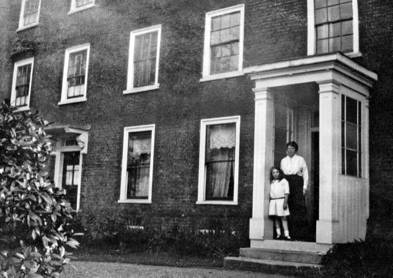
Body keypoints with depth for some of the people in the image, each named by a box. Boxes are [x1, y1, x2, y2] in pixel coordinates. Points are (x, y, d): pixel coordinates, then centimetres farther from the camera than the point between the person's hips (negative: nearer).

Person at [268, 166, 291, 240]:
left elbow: (286, 193, -4)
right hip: (273, 201, 4)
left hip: (281, 200, -4)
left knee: (283, 217, -6)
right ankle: (278, 233, 10)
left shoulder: (284, 181, 0)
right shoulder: (272, 182, 13)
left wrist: (285, 202, -12)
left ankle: (286, 234, -7)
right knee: (276, 217, 4)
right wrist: (270, 202, 8)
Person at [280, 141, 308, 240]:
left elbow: (305, 173, 7)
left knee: (299, 206, -11)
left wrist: (305, 186, -3)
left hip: (297, 183, -3)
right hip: (286, 183, 3)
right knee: (289, 207, -4)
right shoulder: (283, 160, 18)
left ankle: (301, 233, -12)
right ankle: (290, 231, -1)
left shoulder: (300, 159, 11)